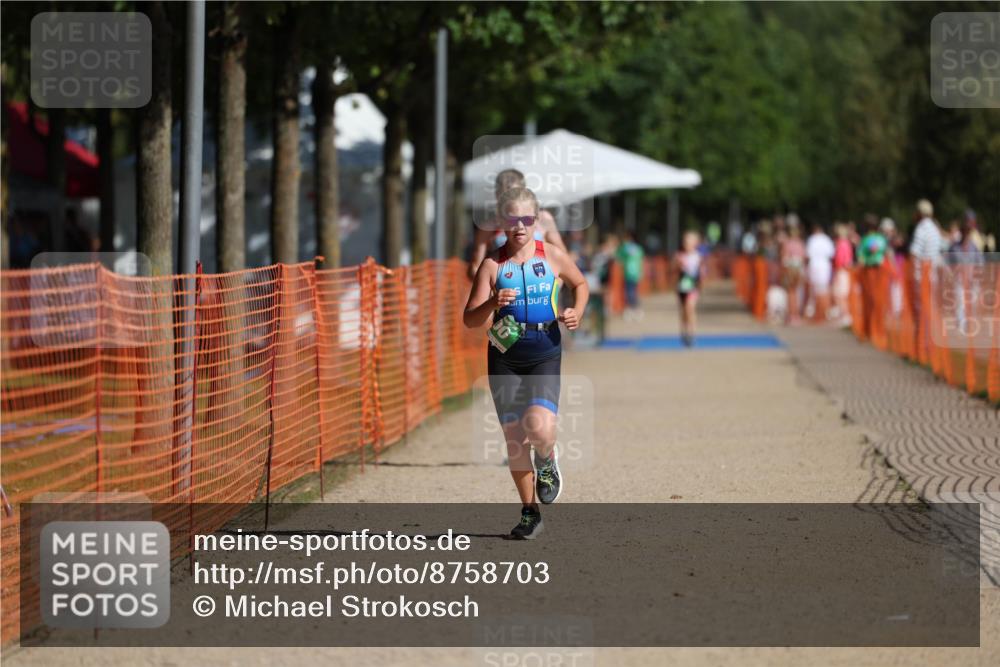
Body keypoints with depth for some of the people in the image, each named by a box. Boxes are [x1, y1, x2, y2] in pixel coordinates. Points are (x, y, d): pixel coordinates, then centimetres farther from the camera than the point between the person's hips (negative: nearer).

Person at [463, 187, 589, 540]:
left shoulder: (553, 257, 1)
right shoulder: (492, 264, -1)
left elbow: (580, 284, 22)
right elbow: (470, 319, -5)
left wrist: (576, 313, 2)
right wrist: (492, 304, -25)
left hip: (545, 354, -1)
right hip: (505, 357, 1)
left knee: (539, 427, -23)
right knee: (514, 439, 2)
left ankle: (547, 463, 14)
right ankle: (530, 513, 19)